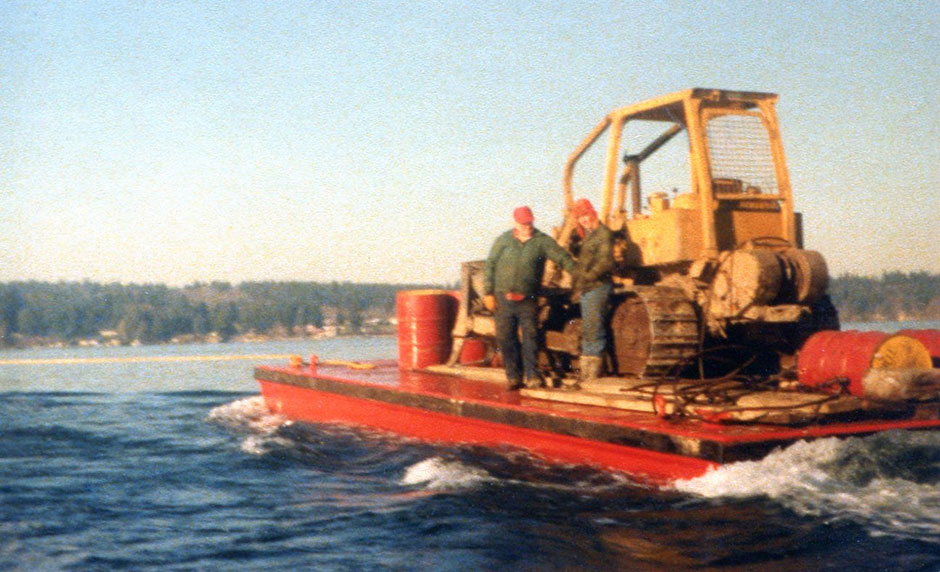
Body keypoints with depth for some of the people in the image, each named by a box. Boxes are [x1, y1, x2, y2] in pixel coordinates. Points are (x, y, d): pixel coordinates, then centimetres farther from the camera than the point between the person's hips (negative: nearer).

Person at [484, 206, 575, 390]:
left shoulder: (542, 241, 0)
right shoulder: (504, 240, 4)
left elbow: (563, 257, -4)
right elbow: (490, 266, 7)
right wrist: (488, 293, 4)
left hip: (528, 300, -2)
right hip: (504, 298, 2)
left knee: (530, 336, -5)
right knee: (506, 337, 3)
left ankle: (532, 375, 1)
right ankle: (513, 376, 13)